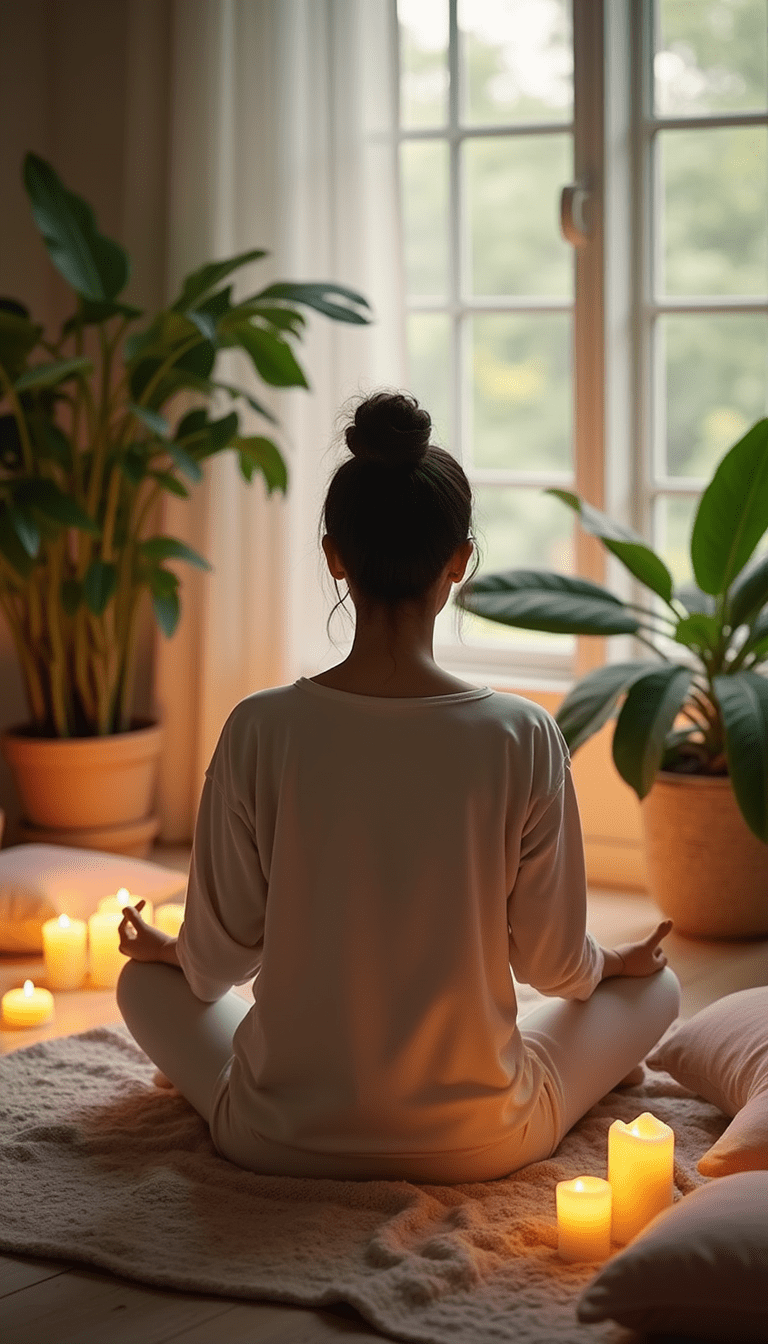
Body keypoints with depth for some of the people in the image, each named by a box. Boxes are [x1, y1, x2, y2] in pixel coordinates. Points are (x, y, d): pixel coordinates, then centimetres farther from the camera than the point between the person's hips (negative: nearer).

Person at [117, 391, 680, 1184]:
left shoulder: (260, 730, -15)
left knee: (146, 981, 30)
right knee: (655, 986, 25)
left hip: (280, 1141, 1)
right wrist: (616, 962, 19)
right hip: (476, 1146, -1)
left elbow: (220, 956, -5)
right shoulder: (522, 737, -16)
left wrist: (171, 952, 19)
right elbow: (551, 962, -5)